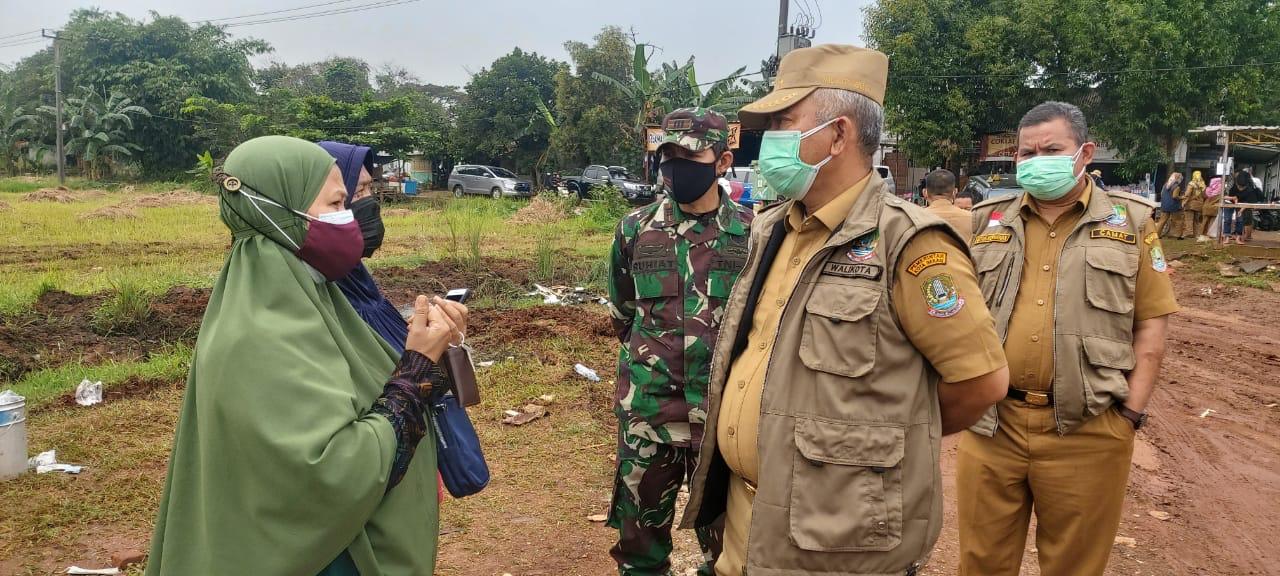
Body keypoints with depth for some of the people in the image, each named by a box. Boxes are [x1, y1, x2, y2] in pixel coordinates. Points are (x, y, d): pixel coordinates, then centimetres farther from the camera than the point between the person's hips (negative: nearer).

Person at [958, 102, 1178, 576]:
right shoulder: (986, 222, 8)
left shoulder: (1131, 221, 4)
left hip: (1087, 430, -1)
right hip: (990, 423, 2)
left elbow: (1151, 326, 2)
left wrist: (1131, 412, -5)